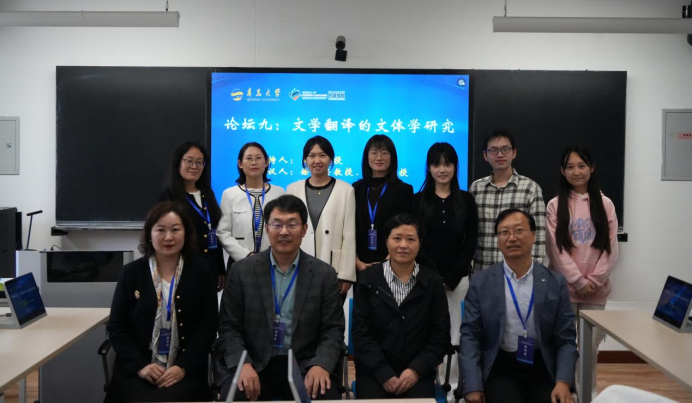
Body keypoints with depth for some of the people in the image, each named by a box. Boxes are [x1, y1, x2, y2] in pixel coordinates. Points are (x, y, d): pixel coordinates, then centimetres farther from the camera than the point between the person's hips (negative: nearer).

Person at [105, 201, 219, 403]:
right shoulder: (131, 272, 6)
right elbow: (116, 327, 4)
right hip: (136, 370, 1)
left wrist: (184, 367, -12)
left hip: (185, 370, -1)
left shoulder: (201, 271, 4)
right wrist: (140, 365, -10)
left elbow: (208, 325, -1)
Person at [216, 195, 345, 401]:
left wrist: (321, 365, -19)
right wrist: (243, 364, -17)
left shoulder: (324, 274, 2)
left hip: (304, 366, 1)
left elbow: (332, 330, 1)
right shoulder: (242, 271, 2)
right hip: (253, 365, 0)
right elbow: (229, 328, 1)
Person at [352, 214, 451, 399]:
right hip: (374, 372, 0)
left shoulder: (432, 281, 5)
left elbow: (441, 335, 3)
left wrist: (416, 370, -10)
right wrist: (384, 374, -11)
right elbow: (360, 332, -2)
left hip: (417, 372, 1)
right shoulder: (369, 278, 2)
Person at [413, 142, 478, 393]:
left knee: (454, 334, 5)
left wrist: (450, 278, -6)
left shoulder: (466, 200, 5)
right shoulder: (418, 200, 3)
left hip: (457, 278, 1)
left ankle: (454, 383, 20)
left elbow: (471, 242, 1)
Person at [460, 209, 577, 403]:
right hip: (500, 368, -2)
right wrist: (473, 386, -12)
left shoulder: (556, 282, 3)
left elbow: (566, 339, 3)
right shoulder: (481, 282, 0)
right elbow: (470, 335, -2)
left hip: (543, 369, 2)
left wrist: (563, 381, -12)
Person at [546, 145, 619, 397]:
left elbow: (611, 248, 2)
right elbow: (556, 249, -5)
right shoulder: (555, 205, 1)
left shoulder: (605, 204, 5)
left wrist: (594, 280, -8)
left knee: (591, 345, 6)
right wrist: (578, 281, -11)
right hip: (563, 288, -1)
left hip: (596, 290, 1)